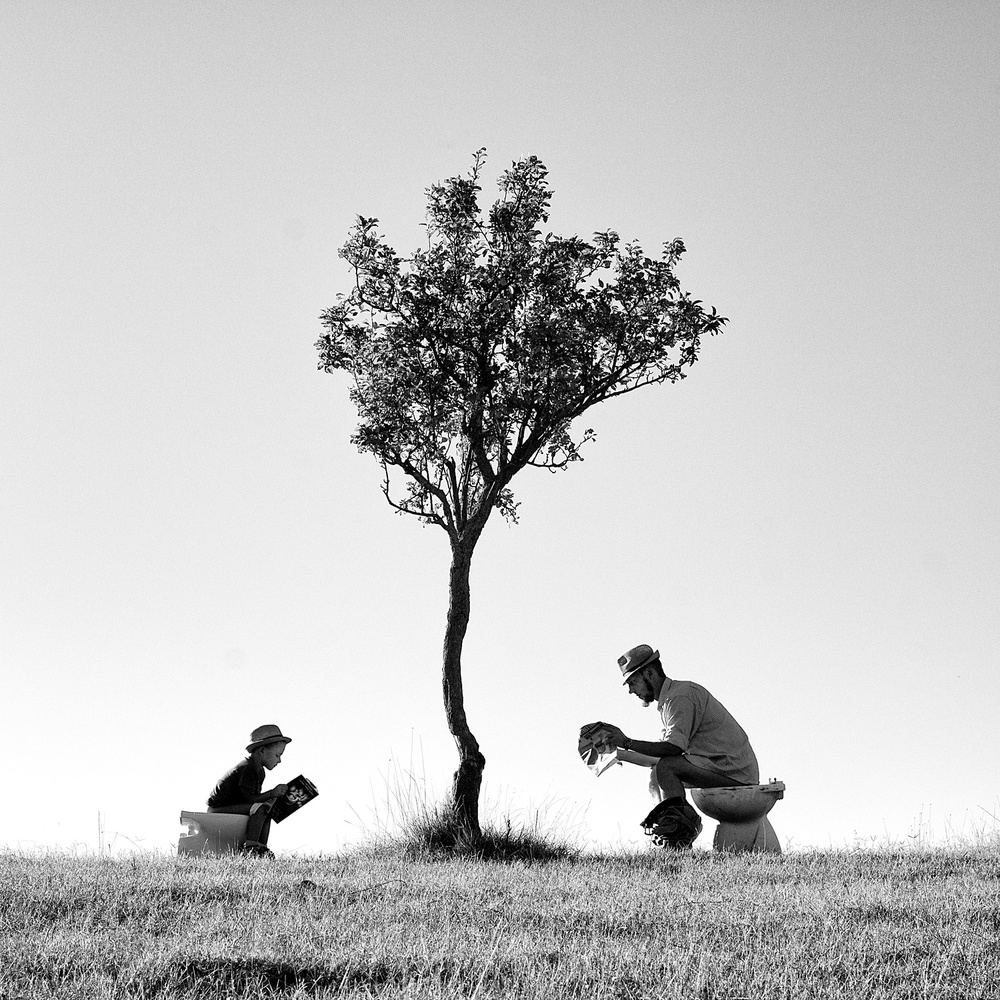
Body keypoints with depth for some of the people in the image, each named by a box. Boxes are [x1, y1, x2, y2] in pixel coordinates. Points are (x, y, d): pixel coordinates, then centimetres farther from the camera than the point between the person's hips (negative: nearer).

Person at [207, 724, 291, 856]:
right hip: (218, 809, -11)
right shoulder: (247, 768, -19)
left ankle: (261, 848, 1)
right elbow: (248, 798, -23)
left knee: (269, 806, 9)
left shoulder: (259, 771, 13)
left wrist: (273, 795, -4)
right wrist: (272, 793, -21)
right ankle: (250, 847, -25)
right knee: (260, 808, -24)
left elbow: (256, 798, 9)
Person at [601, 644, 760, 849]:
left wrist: (627, 742, -19)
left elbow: (673, 748, -25)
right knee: (656, 776, 10)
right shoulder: (670, 699, 18)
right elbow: (660, 755, 18)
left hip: (733, 769, -10)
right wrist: (618, 753, 14)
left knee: (666, 766, -22)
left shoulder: (681, 696, -14)